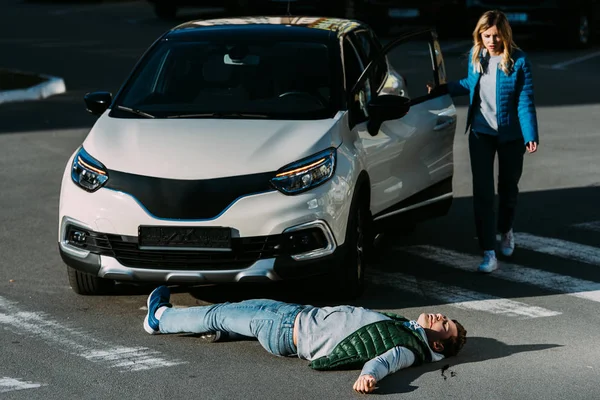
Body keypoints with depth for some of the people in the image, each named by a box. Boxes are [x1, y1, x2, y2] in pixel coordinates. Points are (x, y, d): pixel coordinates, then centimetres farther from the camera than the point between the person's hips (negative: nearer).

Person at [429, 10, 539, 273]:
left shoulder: (518, 60, -16)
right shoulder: (476, 56, -2)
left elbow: (525, 101, -16)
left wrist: (531, 135, -23)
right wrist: (443, 89, 16)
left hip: (510, 134, -2)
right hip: (481, 133, 3)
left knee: (508, 188, 15)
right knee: (482, 192, -6)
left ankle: (506, 231, 44)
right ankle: (489, 254, -7)